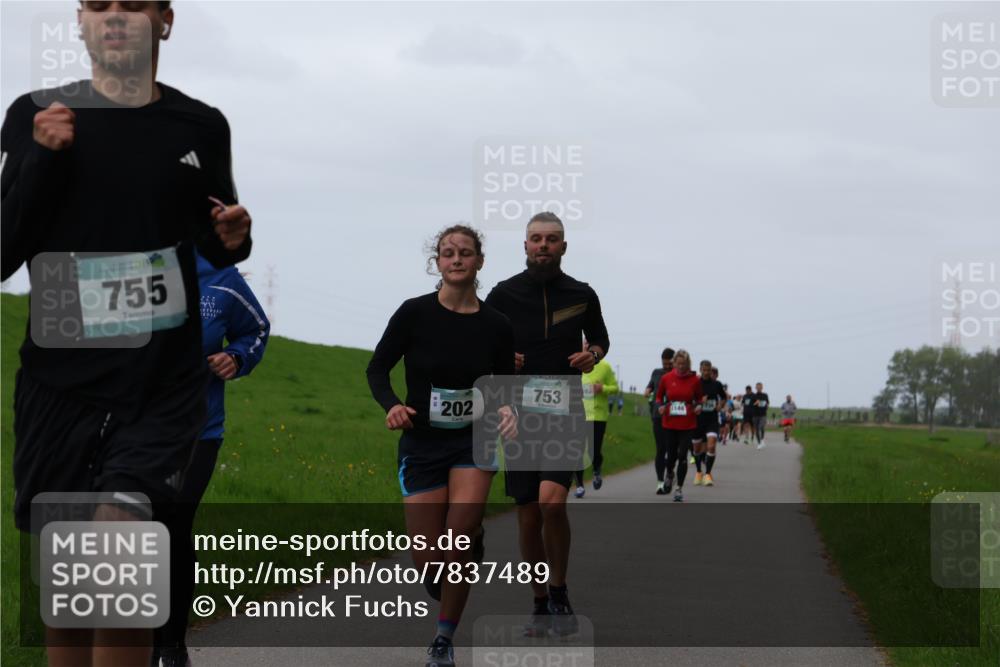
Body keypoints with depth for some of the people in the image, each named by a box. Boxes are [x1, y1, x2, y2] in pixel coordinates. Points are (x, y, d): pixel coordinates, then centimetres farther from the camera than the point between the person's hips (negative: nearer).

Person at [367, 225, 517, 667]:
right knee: (428, 563, -4)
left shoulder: (495, 325, -2)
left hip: (473, 441, 0)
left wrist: (507, 411, -12)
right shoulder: (415, 313, -7)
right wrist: (392, 406, -18)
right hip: (422, 444, 0)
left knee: (461, 530, -23)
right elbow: (377, 368, 0)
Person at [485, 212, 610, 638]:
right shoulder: (504, 294, 2)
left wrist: (593, 355, -1)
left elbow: (600, 338, 21)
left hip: (565, 411, -1)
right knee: (528, 519, 3)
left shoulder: (582, 295, 5)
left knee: (551, 501, -21)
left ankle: (559, 592, -3)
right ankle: (541, 605, 19)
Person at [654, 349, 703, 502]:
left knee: (682, 455, -9)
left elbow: (699, 398, 12)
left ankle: (679, 489, 0)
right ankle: (669, 476, 40)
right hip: (670, 423, 1)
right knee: (671, 454, 7)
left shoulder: (695, 380, -2)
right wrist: (661, 406, -7)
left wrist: (698, 406, -9)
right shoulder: (666, 378, -1)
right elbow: (659, 396, 12)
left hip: (688, 424, -1)